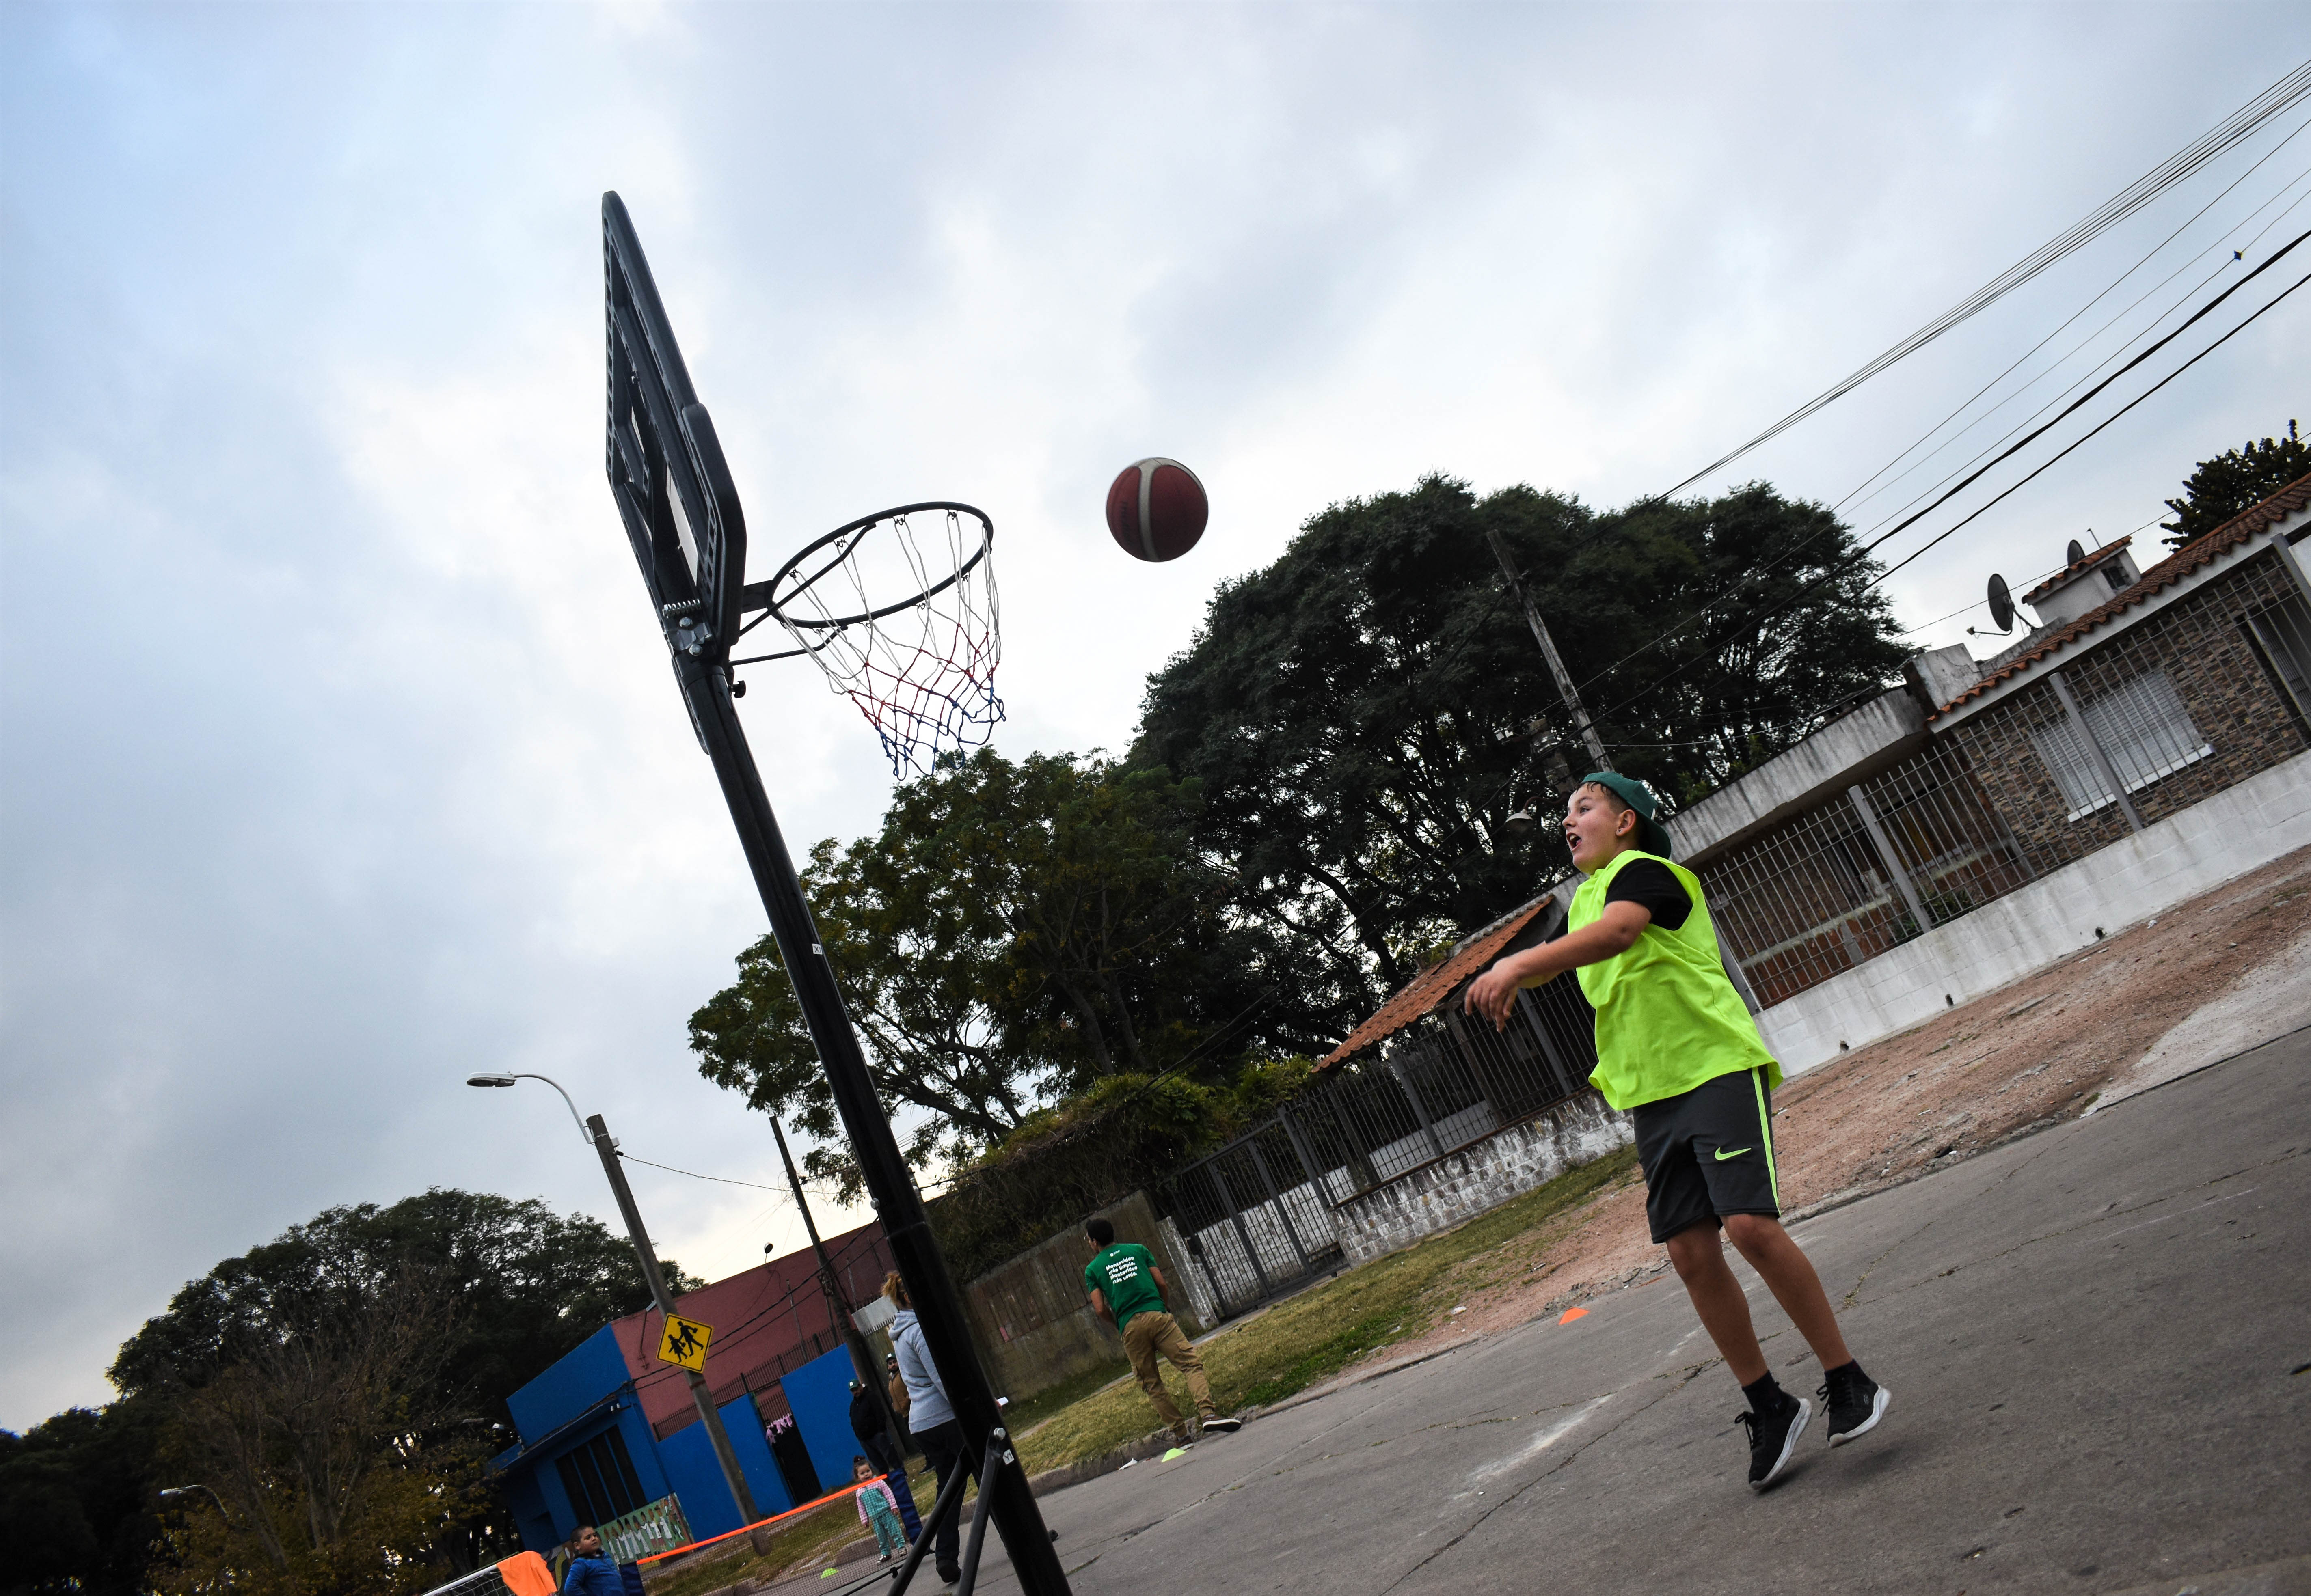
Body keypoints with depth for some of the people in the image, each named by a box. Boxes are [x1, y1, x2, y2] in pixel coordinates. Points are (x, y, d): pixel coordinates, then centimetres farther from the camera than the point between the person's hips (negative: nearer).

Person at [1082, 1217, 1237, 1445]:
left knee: (1151, 1384, 10)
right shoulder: (1138, 1250, 15)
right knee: (1191, 1363, -5)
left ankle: (1182, 1434, 7)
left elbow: (1100, 1309, 4)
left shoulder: (1092, 1270, 12)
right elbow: (1163, 1284, 10)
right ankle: (1208, 1414, -25)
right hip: (1157, 1315, 0)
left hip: (1130, 1328, 0)